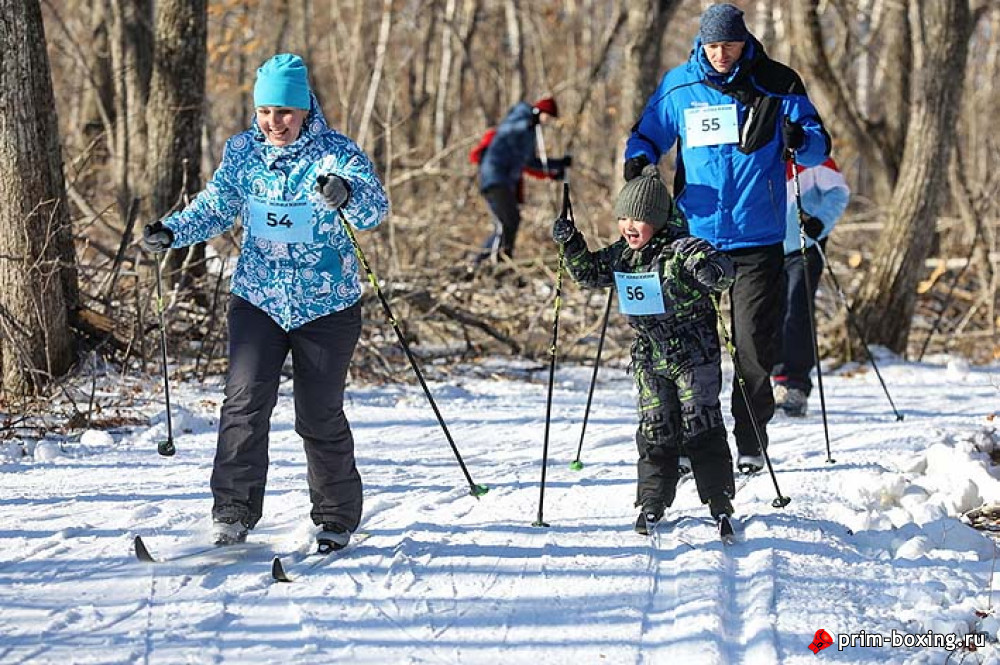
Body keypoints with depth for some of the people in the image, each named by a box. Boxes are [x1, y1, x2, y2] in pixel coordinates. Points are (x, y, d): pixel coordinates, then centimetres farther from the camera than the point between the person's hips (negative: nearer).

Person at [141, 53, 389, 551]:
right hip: (257, 299, 3)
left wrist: (346, 195, -47)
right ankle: (233, 512, -4)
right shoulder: (242, 150, 1)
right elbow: (216, 206, 10)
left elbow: (375, 210, -24)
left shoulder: (337, 152, -11)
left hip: (327, 305, -3)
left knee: (319, 415, 3)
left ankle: (337, 518, 19)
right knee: (245, 401, -12)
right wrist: (172, 231, -7)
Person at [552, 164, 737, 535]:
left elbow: (722, 268, -28)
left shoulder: (681, 250, -17)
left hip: (694, 354, -6)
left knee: (701, 425, -3)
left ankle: (719, 500, 3)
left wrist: (712, 272, -51)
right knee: (655, 430, 7)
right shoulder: (621, 256, 4)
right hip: (649, 358, 6)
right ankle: (653, 502, 13)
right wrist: (572, 245, 0)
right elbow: (589, 273, 17)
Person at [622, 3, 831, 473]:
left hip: (756, 239, -2)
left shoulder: (777, 85, -1)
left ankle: (751, 443, 11)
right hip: (695, 235, 2)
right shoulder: (678, 87, 3)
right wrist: (638, 161, -8)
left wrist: (800, 141, -24)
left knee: (753, 345, -2)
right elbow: (649, 134, 15)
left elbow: (819, 147, 0)